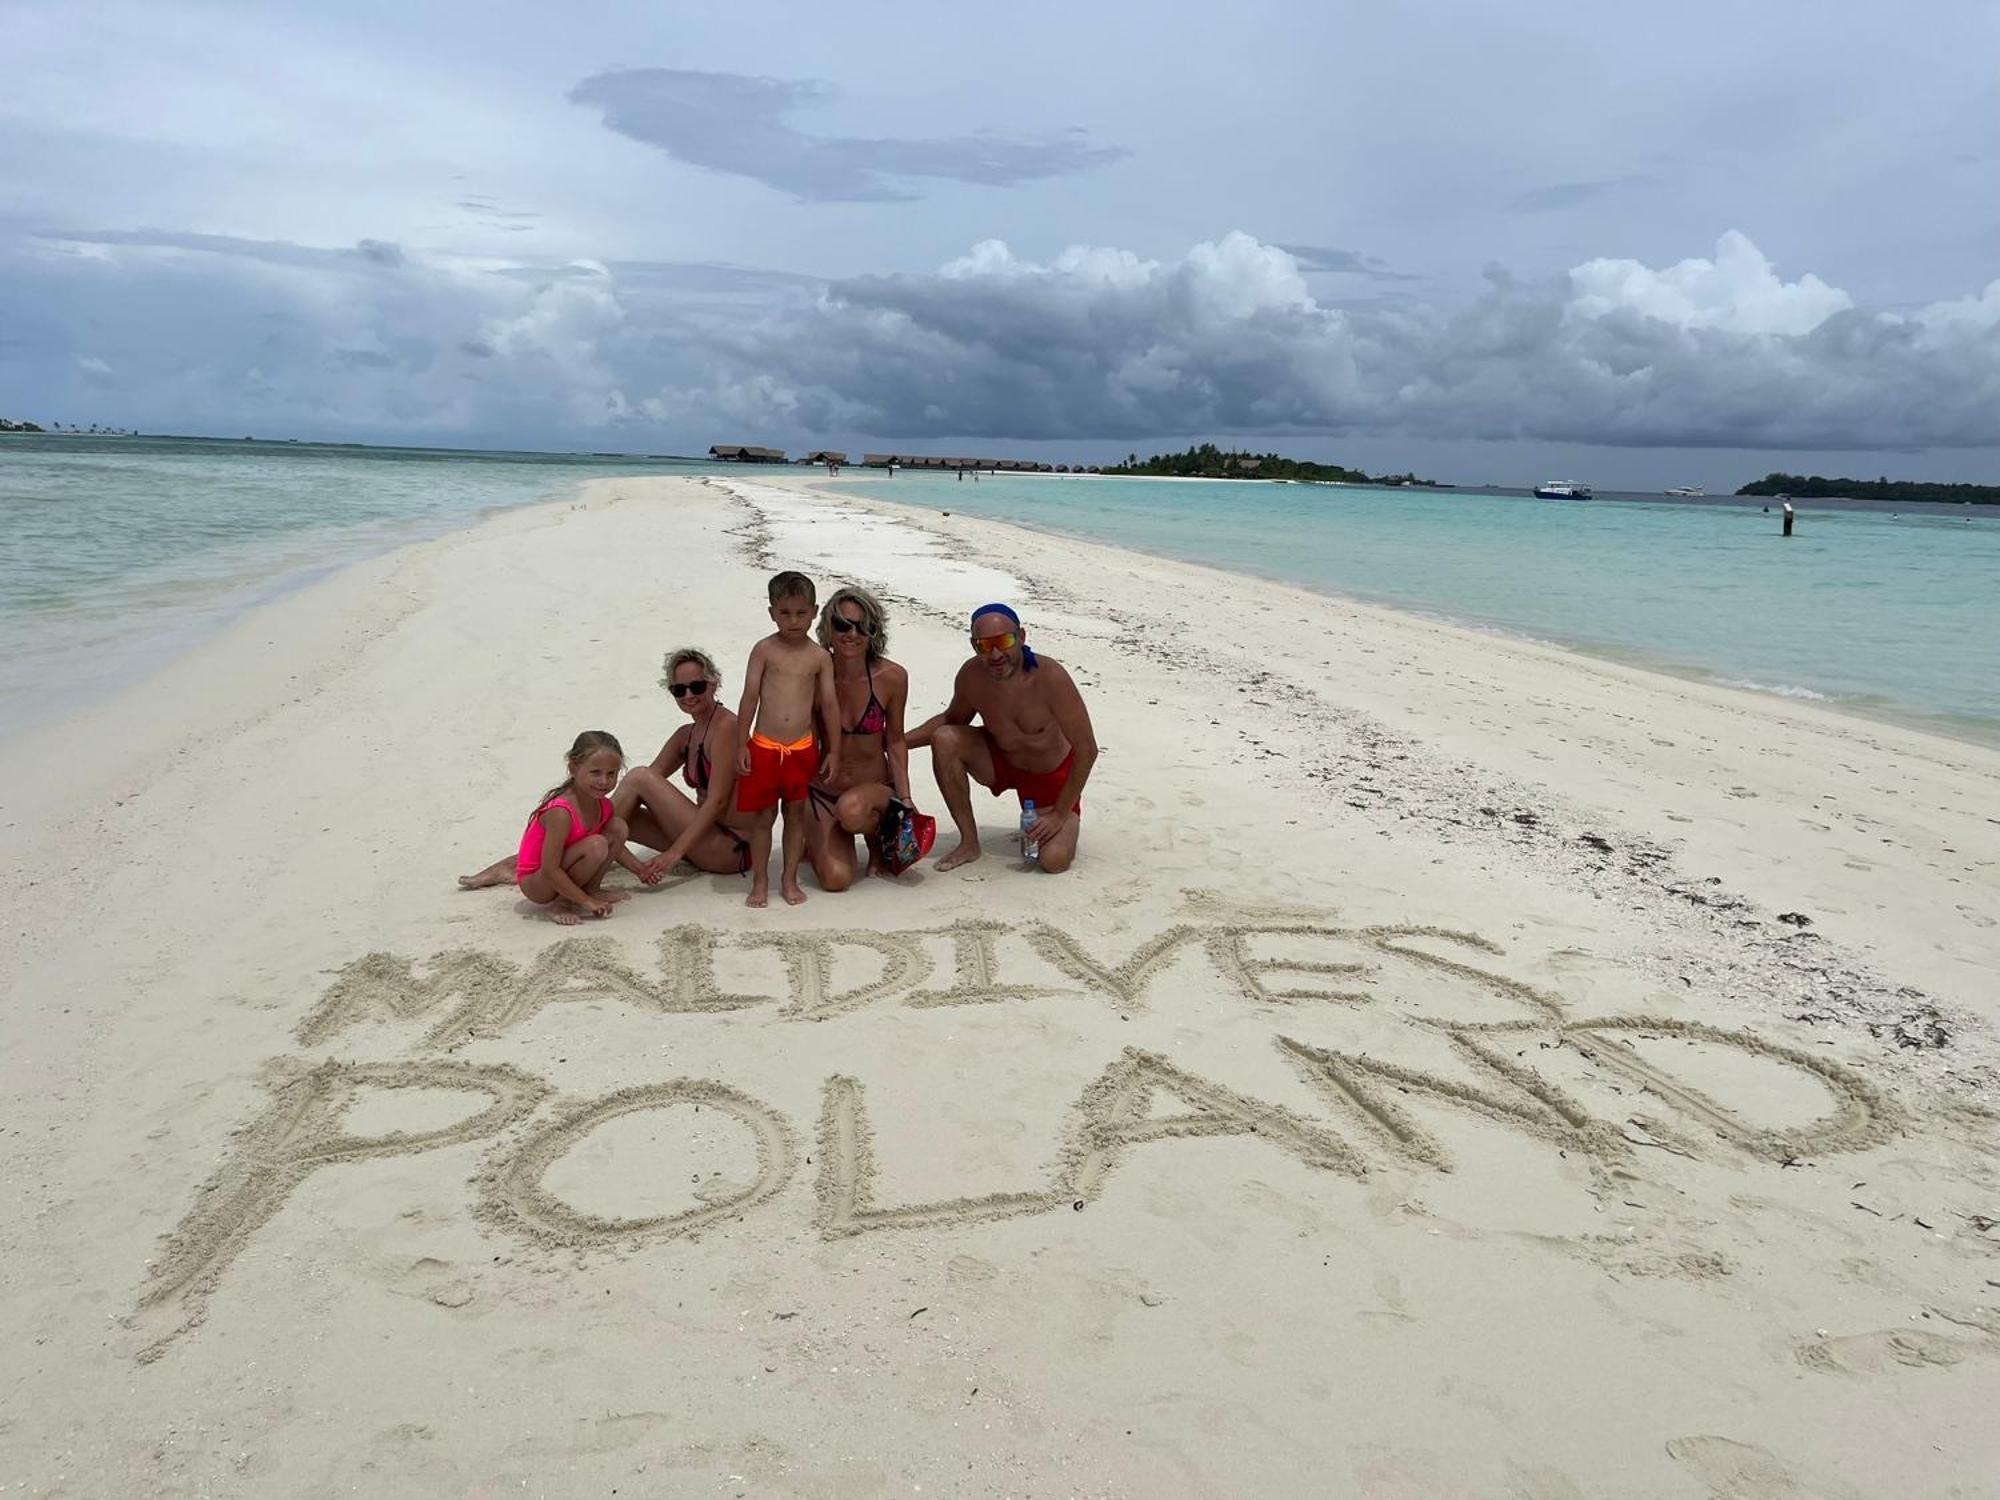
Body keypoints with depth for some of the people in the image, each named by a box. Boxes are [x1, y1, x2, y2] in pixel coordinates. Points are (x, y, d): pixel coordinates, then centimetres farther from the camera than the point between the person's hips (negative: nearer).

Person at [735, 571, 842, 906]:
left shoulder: (820, 657, 1)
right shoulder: (764, 649, -3)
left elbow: (830, 704, 4)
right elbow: (749, 698, -2)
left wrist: (834, 751, 3)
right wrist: (741, 744, -5)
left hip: (802, 749, 1)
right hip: (763, 747, -1)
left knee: (796, 815, 10)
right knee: (762, 816, 7)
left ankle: (790, 879, 22)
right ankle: (760, 881, 19)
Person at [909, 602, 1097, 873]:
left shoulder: (1049, 676, -32)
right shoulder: (971, 676, -19)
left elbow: (1087, 750, -25)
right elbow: (952, 719, 5)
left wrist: (1060, 815, -22)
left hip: (1053, 775, -3)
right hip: (1000, 763, 4)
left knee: (1054, 860, -23)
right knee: (944, 739, -24)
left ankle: (1038, 828, 16)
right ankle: (969, 843, -8)